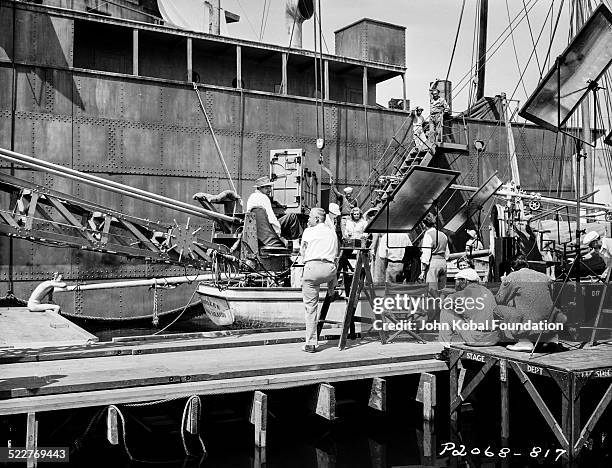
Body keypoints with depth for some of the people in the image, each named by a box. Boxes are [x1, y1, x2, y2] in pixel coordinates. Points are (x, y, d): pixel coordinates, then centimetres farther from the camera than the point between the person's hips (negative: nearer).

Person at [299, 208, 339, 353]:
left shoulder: (308, 231, 12)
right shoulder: (332, 233, 23)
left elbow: (302, 252, 19)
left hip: (312, 266, -3)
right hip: (330, 270, 3)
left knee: (310, 306, 1)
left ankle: (311, 343, 2)